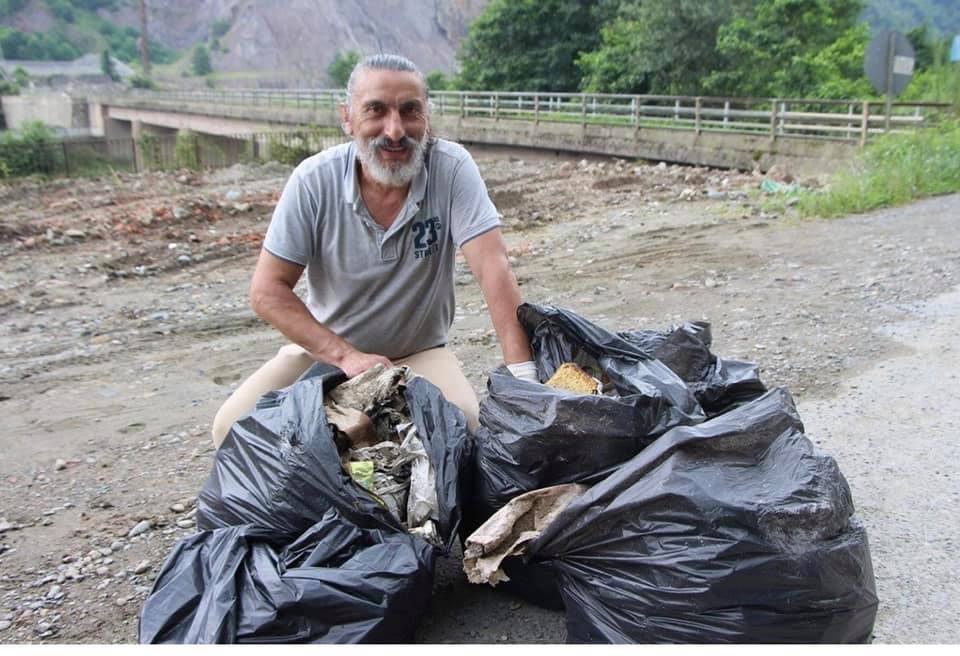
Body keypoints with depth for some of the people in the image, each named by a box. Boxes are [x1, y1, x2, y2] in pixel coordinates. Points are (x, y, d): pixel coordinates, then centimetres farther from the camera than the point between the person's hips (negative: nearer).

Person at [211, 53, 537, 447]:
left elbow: (492, 266, -24)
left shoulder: (451, 168, -17)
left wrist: (522, 372, -35)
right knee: (233, 428, -18)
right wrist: (346, 356, -24)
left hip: (420, 354, 0)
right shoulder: (314, 180, -14)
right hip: (325, 350, 1)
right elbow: (267, 290, -13)